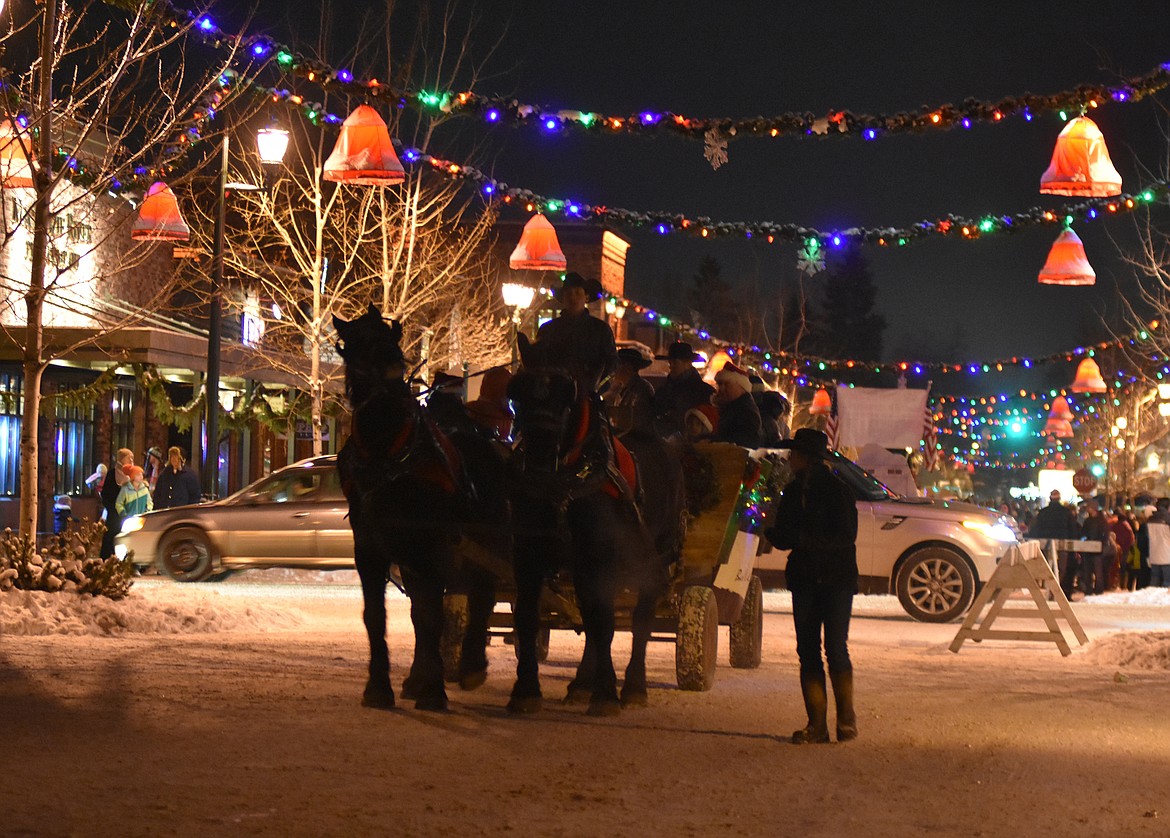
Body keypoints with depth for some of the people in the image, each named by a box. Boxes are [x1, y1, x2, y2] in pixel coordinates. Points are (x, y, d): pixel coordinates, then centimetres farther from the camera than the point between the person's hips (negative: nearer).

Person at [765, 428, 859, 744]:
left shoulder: (837, 491, -8)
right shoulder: (793, 492, 11)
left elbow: (846, 537, -14)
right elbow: (784, 538, 12)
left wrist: (804, 538, -20)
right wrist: (768, 531, -10)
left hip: (837, 579, -6)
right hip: (804, 579, 6)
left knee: (835, 649, -7)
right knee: (807, 651, 2)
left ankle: (846, 718, 6)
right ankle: (816, 723, 4)